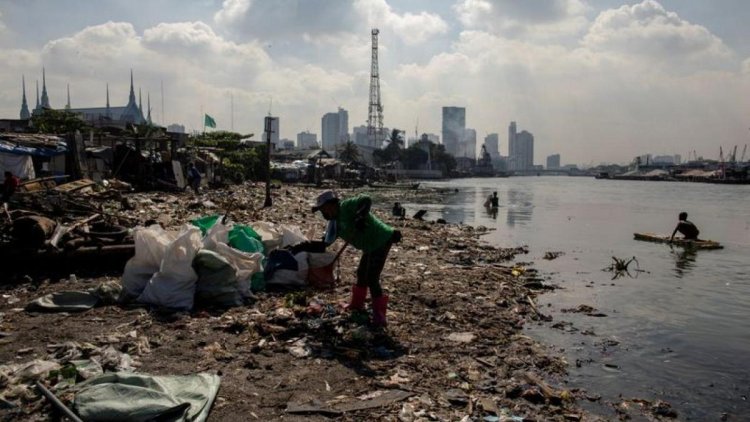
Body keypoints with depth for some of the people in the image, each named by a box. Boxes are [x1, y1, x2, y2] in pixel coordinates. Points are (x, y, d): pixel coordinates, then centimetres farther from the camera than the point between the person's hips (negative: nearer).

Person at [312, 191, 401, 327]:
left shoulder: (346, 206, -19)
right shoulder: (335, 221, 11)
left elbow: (366, 200, -32)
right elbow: (327, 241, 14)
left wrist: (360, 217, -44)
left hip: (381, 241, -10)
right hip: (371, 245, 10)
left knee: (371, 278, -11)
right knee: (362, 273, 22)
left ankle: (379, 316, -5)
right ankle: (357, 304, 41)